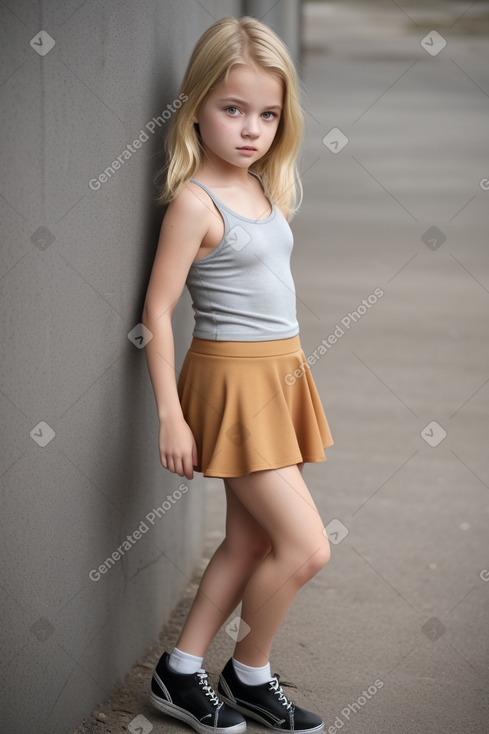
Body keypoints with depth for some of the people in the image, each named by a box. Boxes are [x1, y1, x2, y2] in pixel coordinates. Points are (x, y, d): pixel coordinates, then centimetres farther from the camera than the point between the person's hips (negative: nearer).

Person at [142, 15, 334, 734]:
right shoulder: (194, 200, -15)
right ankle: (249, 676, 14)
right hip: (233, 380, -8)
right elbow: (157, 311, -14)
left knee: (251, 542, 12)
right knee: (306, 547, -7)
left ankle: (181, 672, 24)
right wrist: (170, 415, -15)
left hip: (280, 375, 8)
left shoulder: (263, 189, 9)